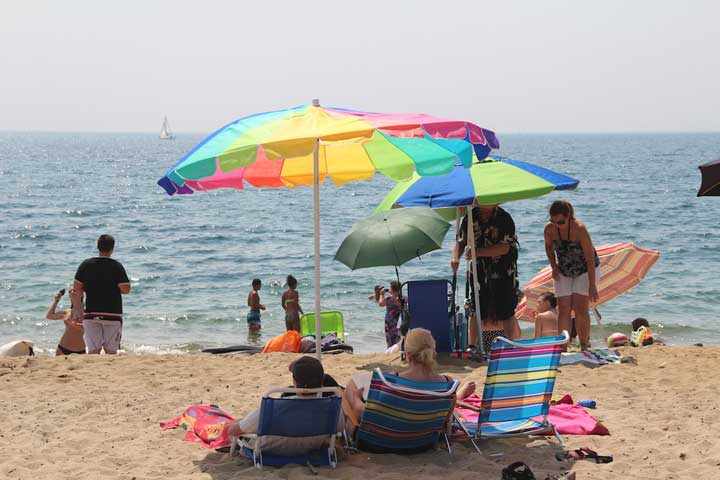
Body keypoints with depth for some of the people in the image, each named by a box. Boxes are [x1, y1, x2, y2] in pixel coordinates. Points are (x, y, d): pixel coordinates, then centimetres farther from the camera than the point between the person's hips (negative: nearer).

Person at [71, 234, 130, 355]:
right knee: (111, 352, 5)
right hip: (113, 314, -2)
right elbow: (125, 289, -9)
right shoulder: (117, 266, -5)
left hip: (91, 314, 2)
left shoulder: (86, 265, 3)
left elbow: (76, 290, 2)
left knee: (93, 351, 3)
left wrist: (77, 309, 11)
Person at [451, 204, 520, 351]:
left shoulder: (504, 219, -14)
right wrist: (455, 258, -15)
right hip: (479, 270, 4)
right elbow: (460, 242, 6)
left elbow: (504, 248, -21)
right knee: (475, 311, 6)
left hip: (503, 271, -4)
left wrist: (478, 252, -29)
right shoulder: (470, 218, 0)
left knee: (505, 313, -4)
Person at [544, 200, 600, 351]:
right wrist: (553, 266, -7)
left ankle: (584, 346, -3)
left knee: (580, 308, -12)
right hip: (563, 273, 4)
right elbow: (549, 247, 8)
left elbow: (590, 258, -25)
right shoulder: (549, 229, -15)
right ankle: (563, 347, -7)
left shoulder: (579, 229, -28)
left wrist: (592, 285, -26)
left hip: (586, 271, -4)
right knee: (563, 309, -5)